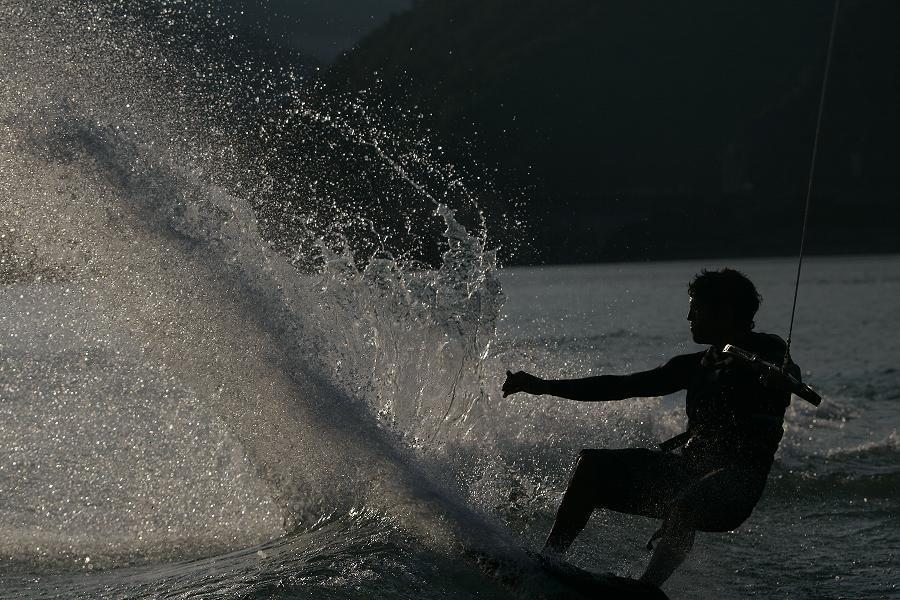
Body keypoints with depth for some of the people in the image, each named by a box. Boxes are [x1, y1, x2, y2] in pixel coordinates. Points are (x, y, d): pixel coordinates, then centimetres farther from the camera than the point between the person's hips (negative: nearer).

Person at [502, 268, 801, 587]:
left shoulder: (767, 354, 2)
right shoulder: (697, 365, 20)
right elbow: (625, 385, 21)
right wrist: (546, 386, 19)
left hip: (734, 485, -7)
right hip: (684, 465, 7)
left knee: (683, 507, -39)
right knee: (592, 464, -9)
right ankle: (549, 558, -13)